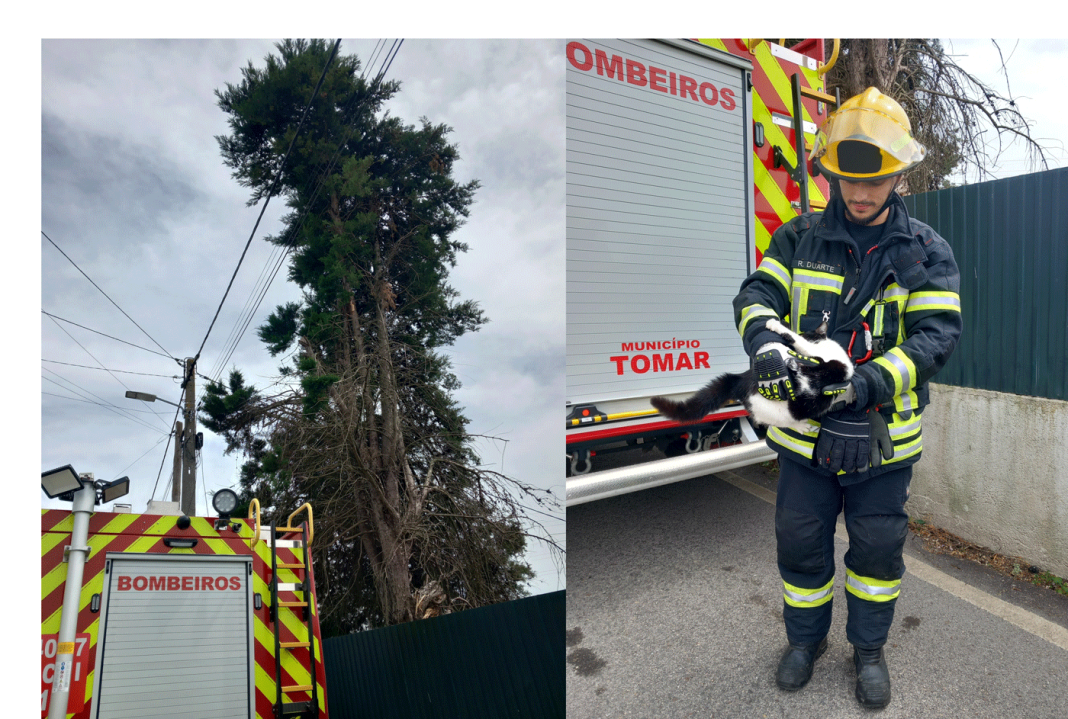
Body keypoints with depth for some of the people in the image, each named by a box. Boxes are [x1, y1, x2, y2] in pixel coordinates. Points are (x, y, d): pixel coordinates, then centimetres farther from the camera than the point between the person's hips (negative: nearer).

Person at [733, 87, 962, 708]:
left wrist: (869, 384, -28)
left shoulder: (927, 251, -1)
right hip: (806, 430, 1)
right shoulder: (799, 238, 1)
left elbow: (937, 334, -11)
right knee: (800, 542, 12)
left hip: (884, 435, 0)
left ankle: (870, 648, 39)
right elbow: (757, 294, -7)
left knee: (879, 547, 14)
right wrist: (766, 342, -31)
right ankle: (807, 638, 37)